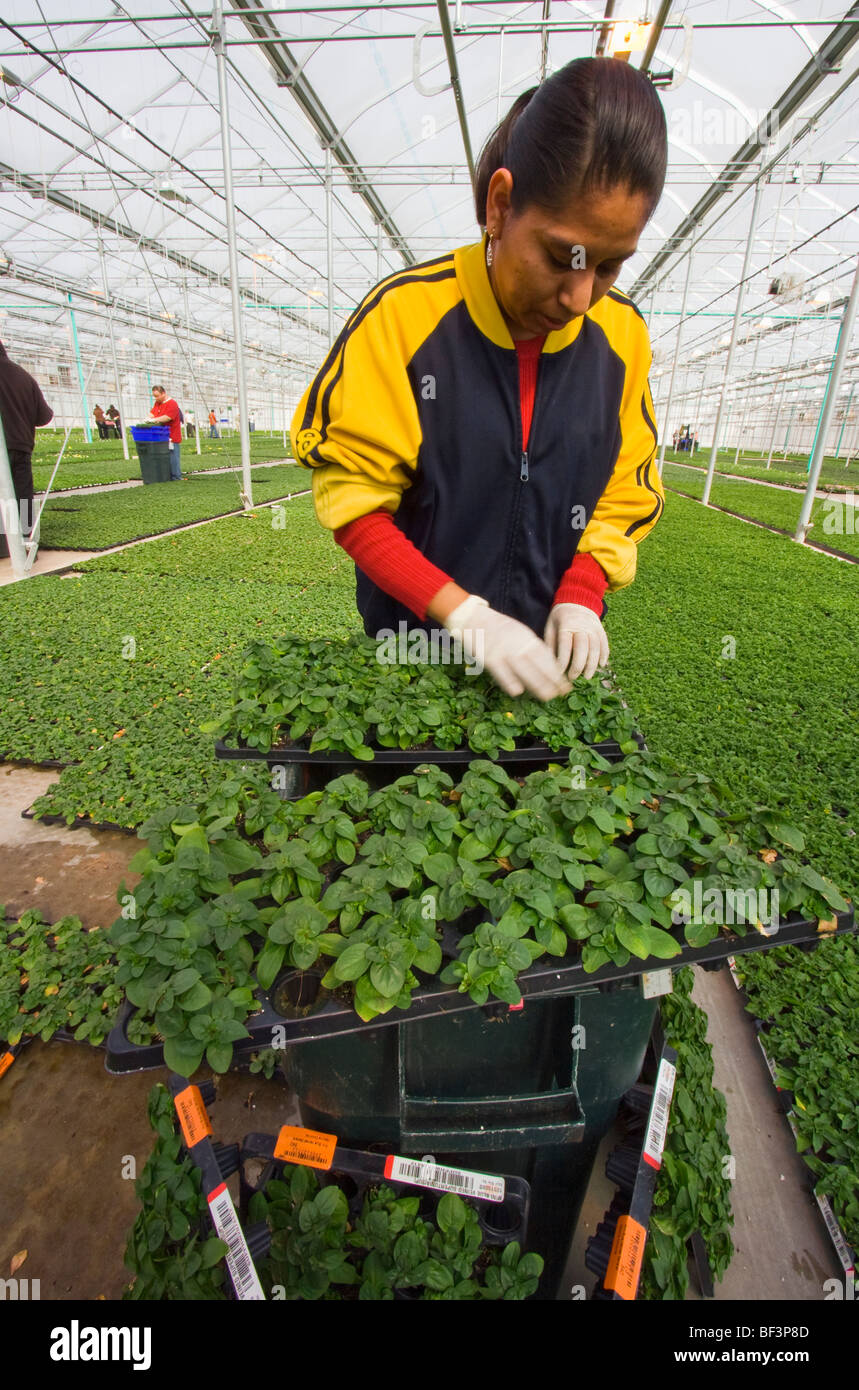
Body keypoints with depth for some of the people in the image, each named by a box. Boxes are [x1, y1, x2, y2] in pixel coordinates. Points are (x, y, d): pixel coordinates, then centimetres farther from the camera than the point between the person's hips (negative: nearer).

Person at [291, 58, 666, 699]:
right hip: (415, 640, -2)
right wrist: (464, 614, -25)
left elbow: (624, 497, 4)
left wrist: (580, 597, -14)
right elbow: (353, 499, -15)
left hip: (551, 653, 3)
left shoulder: (622, 334, -3)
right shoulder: (404, 314, -14)